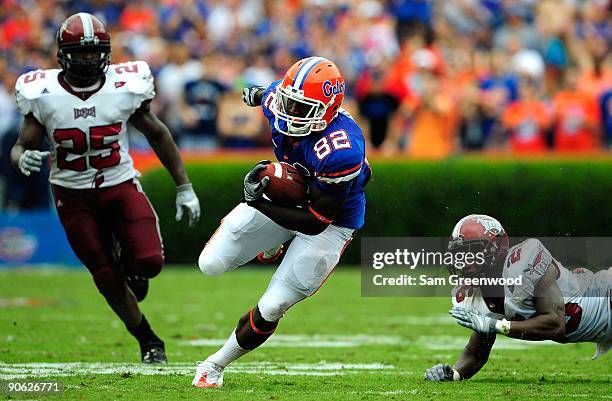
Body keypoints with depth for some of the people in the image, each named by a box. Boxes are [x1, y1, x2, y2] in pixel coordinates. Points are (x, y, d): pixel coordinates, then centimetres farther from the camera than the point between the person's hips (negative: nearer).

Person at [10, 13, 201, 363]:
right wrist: (23, 158, -30)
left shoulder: (125, 87, -11)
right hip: (74, 196, 0)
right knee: (108, 280, 1)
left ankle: (128, 258, 19)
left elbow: (157, 135, 3)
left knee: (149, 262, -19)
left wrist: (184, 188, 5)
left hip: (121, 186, 0)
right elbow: (23, 145, -4)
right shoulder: (43, 94, -11)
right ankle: (149, 342, 24)